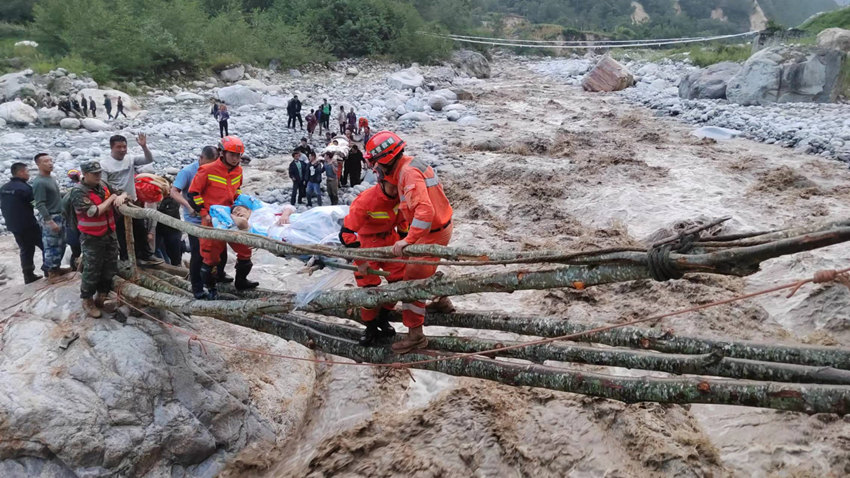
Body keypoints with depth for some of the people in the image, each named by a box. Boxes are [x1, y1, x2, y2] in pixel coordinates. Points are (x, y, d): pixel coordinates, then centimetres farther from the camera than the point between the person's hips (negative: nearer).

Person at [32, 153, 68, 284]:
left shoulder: (51, 177, 10)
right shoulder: (39, 182, -18)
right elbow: (40, 205, -21)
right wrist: (50, 221, -23)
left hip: (60, 216, 9)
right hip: (50, 218, -9)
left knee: (60, 245, 17)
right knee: (52, 247, -3)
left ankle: (56, 268, 30)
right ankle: (51, 274, 5)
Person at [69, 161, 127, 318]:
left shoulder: (103, 185, 4)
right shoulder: (78, 192, -17)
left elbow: (122, 193, 15)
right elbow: (94, 212, -26)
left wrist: (121, 196, -10)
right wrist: (111, 198, -15)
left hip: (110, 234, 7)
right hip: (92, 239, -7)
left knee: (110, 270, 14)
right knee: (92, 272, 2)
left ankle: (101, 298, 30)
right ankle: (87, 301, 19)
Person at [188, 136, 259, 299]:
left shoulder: (238, 170, 5)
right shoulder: (208, 171, -13)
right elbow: (193, 193, -8)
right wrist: (204, 213, -13)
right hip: (212, 220, -6)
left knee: (245, 249, 9)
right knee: (211, 254, 2)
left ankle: (241, 281, 28)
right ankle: (211, 288, 20)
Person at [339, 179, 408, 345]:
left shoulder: (400, 196, -14)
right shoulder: (365, 201, -31)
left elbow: (403, 220, 8)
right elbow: (346, 233, -28)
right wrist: (360, 261, -24)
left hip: (390, 239, 5)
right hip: (368, 243, -5)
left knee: (400, 280, 1)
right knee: (368, 286, -8)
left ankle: (382, 318, 24)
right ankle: (371, 327, 14)